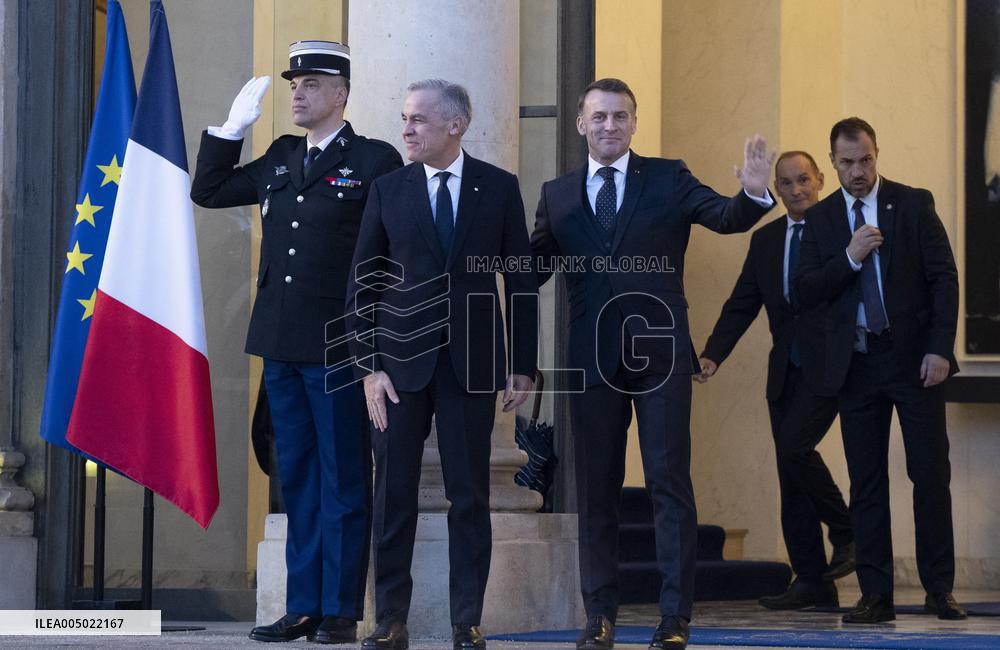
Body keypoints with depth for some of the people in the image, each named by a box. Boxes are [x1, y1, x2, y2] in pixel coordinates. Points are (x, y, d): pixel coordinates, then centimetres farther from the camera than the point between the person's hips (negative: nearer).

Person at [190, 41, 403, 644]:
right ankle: (304, 608, 16)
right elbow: (208, 190, 20)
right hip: (282, 345, 6)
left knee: (343, 483, 1)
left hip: (338, 345, -6)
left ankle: (341, 611, 5)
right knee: (298, 481, 11)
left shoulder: (375, 161, -4)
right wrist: (232, 126, 10)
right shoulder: (280, 159, 14)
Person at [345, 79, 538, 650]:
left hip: (471, 364, -1)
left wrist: (523, 365, 1)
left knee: (470, 497, 3)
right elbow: (364, 283, 5)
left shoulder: (499, 188, 3)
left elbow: (521, 280, 5)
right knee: (394, 496, 2)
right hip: (402, 361, 1)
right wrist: (369, 364, -3)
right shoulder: (389, 189, 4)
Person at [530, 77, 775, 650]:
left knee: (670, 484, -3)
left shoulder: (668, 179, 4)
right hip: (593, 359, 2)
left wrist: (754, 194, -31)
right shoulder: (558, 195, 10)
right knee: (596, 489, 7)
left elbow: (724, 217, -10)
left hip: (660, 353, -2)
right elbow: (533, 269, 7)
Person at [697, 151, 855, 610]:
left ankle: (846, 532, 0)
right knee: (790, 471, 4)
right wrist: (713, 355, -2)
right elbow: (741, 305, 11)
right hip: (786, 369, 6)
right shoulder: (765, 240, 13)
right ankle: (812, 582, 9)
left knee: (793, 446, -21)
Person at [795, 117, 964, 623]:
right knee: (867, 483, 3)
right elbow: (805, 291, 1)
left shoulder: (914, 204, 2)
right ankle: (875, 595, 6)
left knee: (931, 474, -2)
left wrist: (940, 348, -10)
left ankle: (939, 588, 6)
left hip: (914, 357, -2)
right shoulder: (819, 219, 8)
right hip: (856, 365, 2)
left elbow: (944, 277, -1)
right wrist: (849, 258, -14)